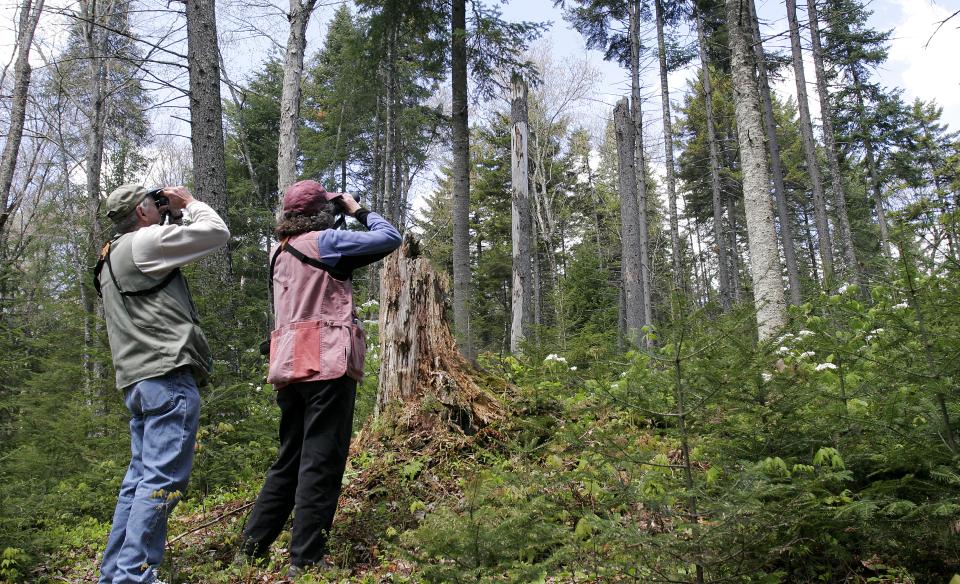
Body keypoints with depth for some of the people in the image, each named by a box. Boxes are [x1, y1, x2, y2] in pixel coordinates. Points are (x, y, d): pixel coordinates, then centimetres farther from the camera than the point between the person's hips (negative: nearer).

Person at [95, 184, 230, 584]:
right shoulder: (144, 241, -4)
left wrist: (176, 217, 24)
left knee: (141, 477, 13)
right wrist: (190, 203, 12)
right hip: (167, 375, -10)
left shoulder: (112, 259, 25)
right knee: (163, 479, -10)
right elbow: (217, 232, -5)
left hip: (138, 381, 10)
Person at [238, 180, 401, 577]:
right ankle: (306, 562, -1)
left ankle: (251, 551, 19)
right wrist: (358, 211, 10)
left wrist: (347, 220, 22)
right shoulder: (322, 241, -4)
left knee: (288, 462, 16)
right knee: (321, 463, -4)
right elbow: (390, 238, -5)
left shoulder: (280, 252, 18)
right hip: (327, 365, -8)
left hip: (291, 367, 8)